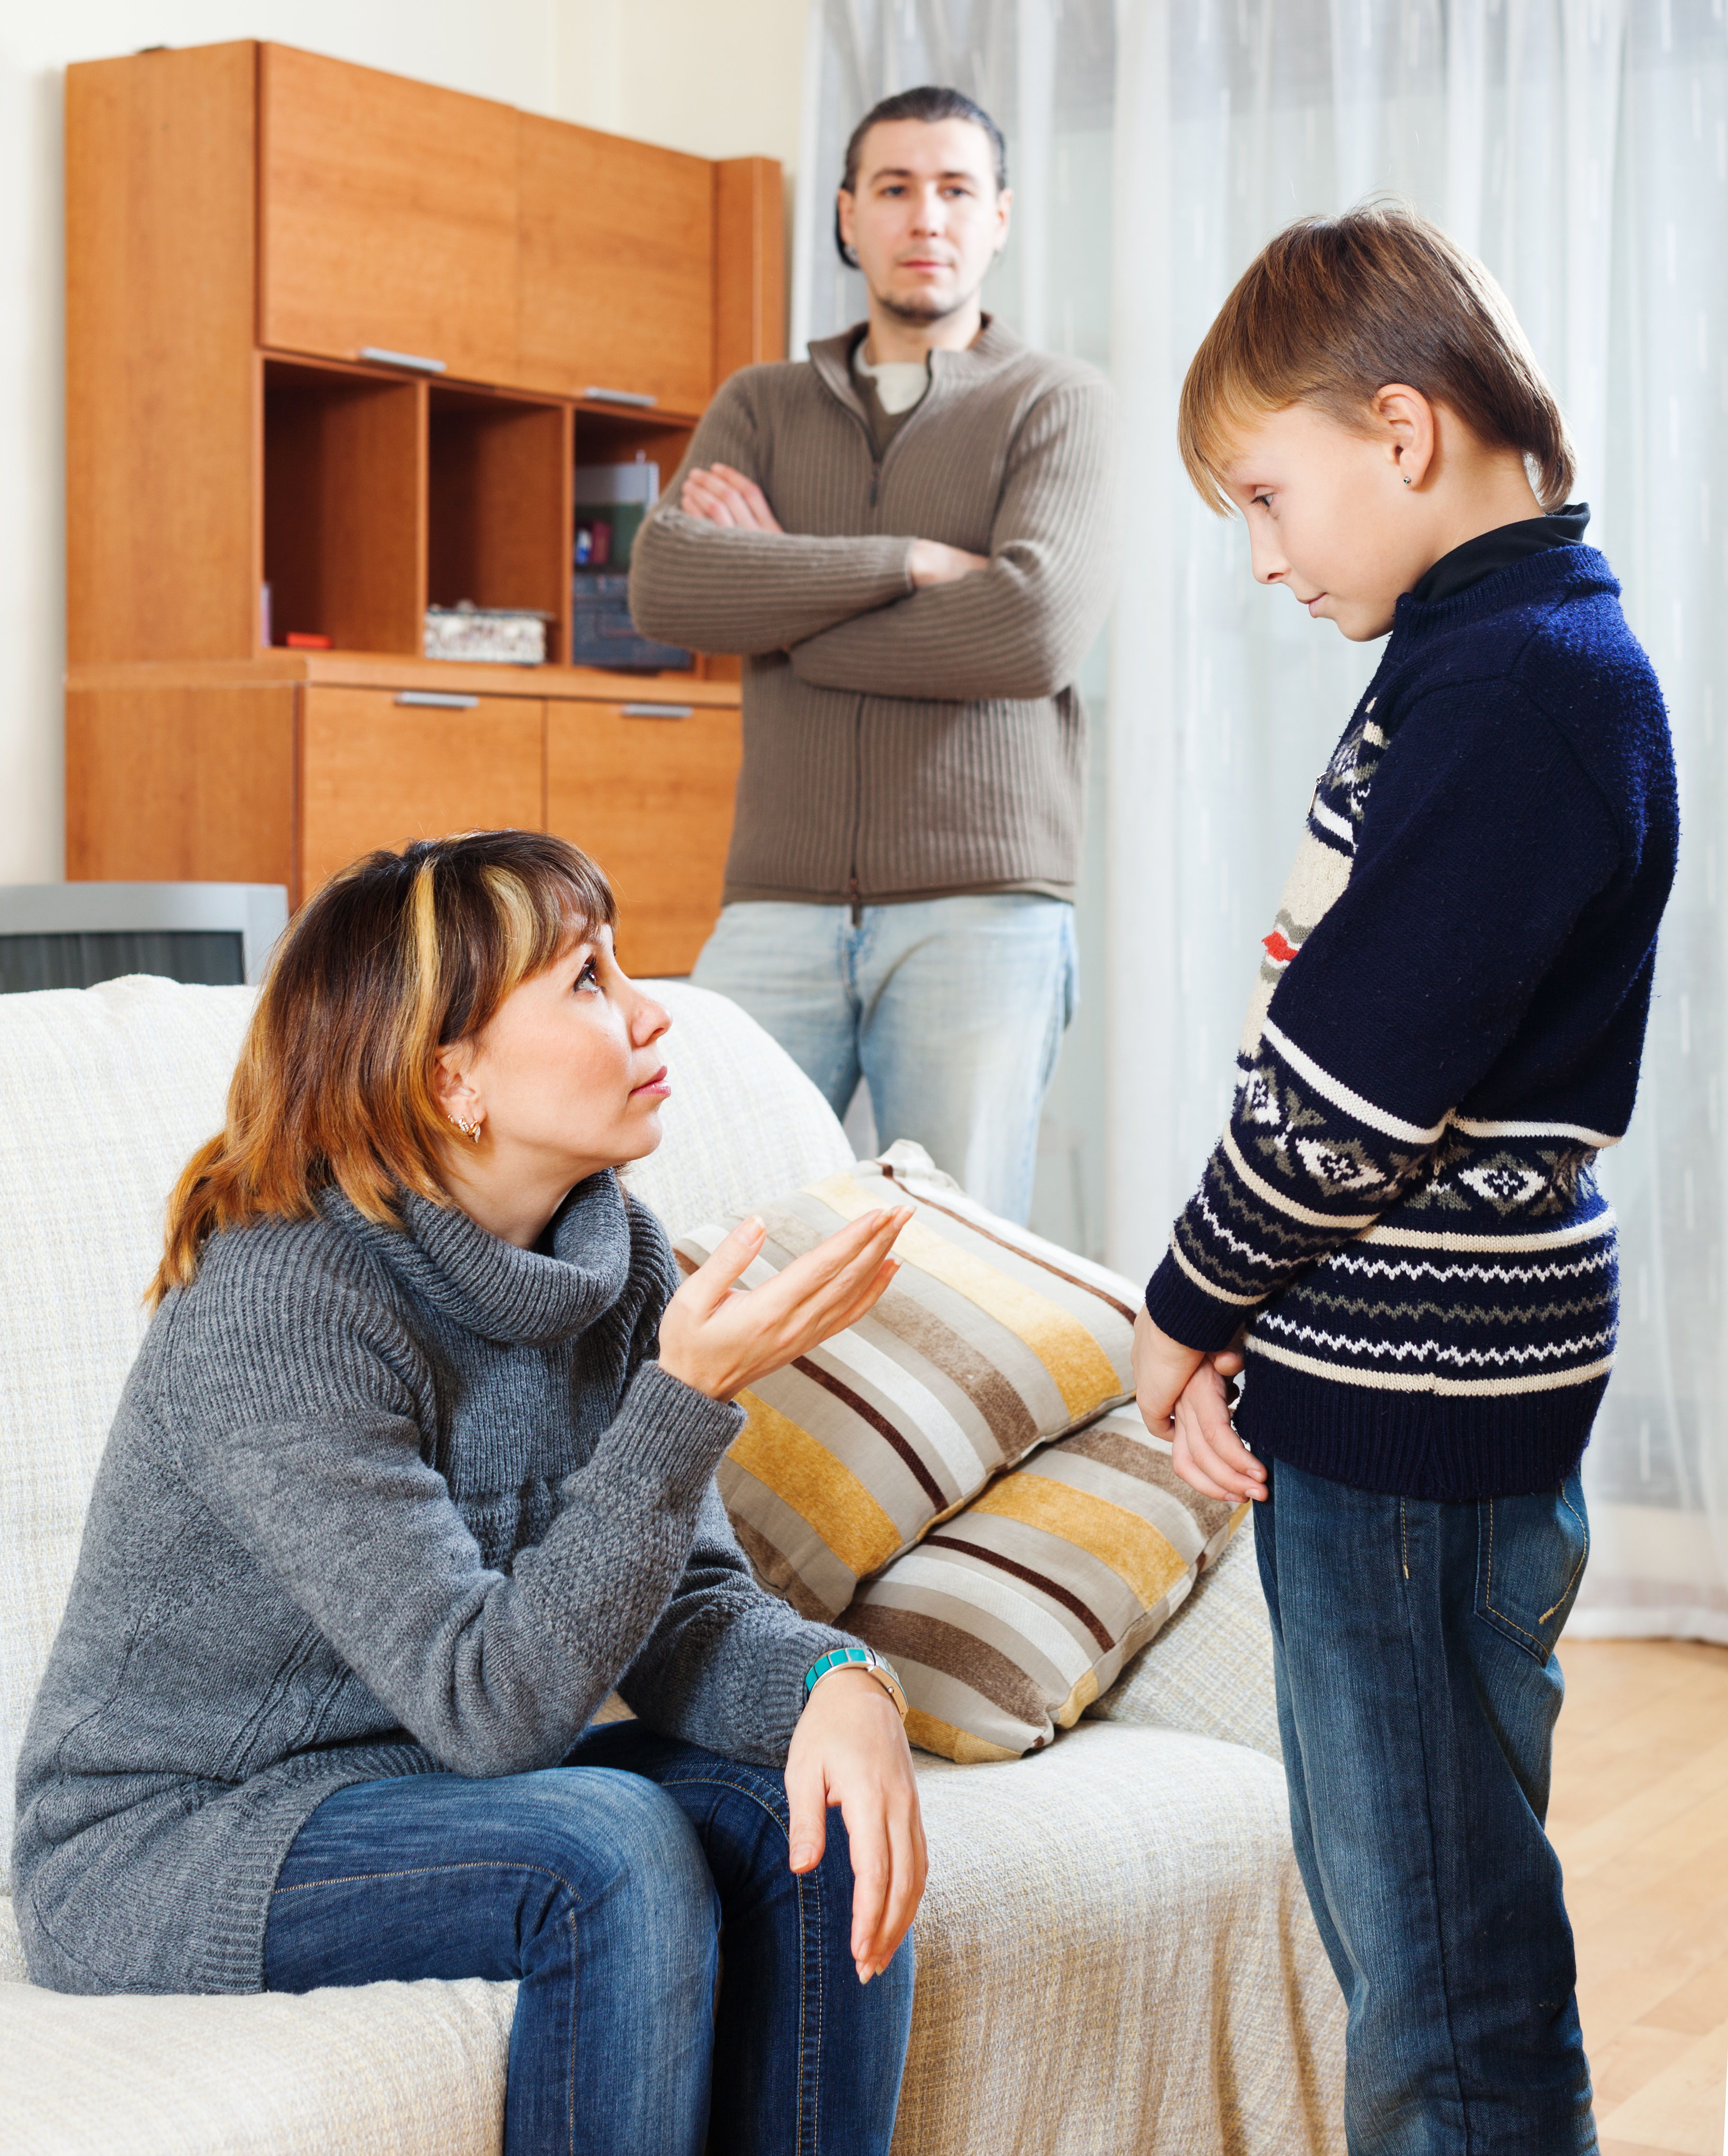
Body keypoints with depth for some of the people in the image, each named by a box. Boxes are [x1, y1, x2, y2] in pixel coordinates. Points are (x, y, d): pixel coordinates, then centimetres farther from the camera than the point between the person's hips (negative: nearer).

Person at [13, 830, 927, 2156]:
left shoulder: (614, 1253, -3)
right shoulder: (280, 1311, -25)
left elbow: (683, 1604, -3)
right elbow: (491, 1703, -28)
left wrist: (835, 1682, -25)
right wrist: (691, 1391, -34)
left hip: (424, 1790, 7)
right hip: (164, 1846, -7)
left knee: (815, 1810, -15)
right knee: (612, 1850, -29)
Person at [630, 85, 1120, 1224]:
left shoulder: (1059, 403, 7)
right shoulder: (762, 406, 17)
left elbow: (1038, 630, -11)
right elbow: (665, 582, -2)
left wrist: (779, 602, -2)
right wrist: (909, 562, -9)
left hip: (983, 908, -2)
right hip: (779, 906, 3)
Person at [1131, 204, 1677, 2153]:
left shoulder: (1524, 690, -18)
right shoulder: (1485, 655, 13)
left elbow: (1356, 1082, -20)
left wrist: (1185, 1303, -5)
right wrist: (1243, 1324, 6)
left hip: (1420, 1409, -10)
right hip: (1365, 1393, 10)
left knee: (1447, 1980, 1)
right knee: (1385, 1923, 19)